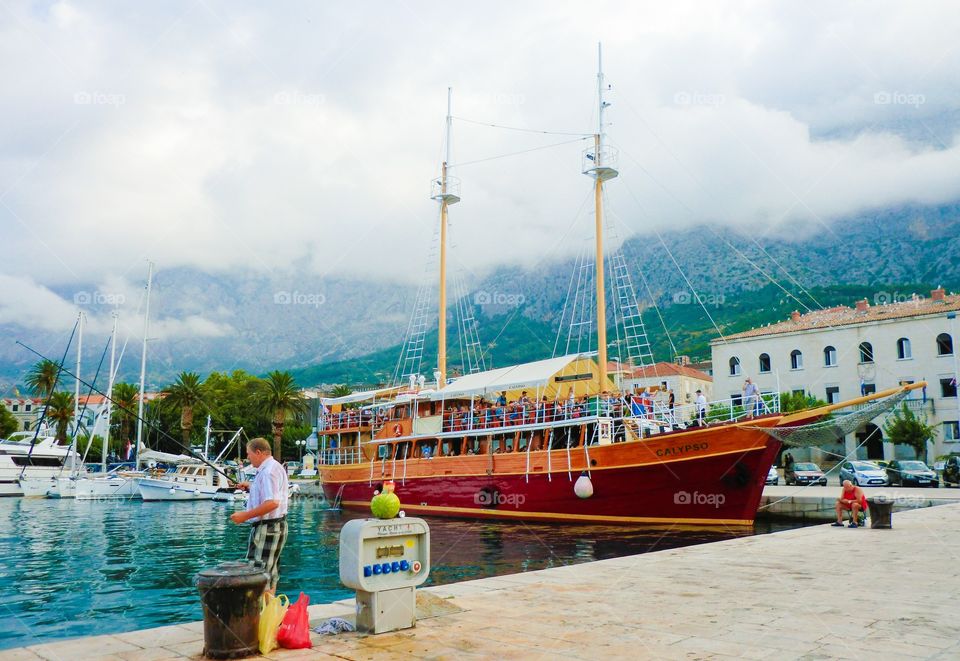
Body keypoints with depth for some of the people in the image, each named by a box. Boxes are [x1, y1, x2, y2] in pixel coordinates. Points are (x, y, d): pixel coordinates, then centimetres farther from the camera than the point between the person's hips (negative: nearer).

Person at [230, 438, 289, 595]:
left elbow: (272, 503, -29)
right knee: (269, 574, 17)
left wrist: (245, 516, -24)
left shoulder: (268, 471, -19)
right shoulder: (275, 467, 14)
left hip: (267, 528, -11)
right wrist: (251, 487, 22)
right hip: (275, 526, 11)